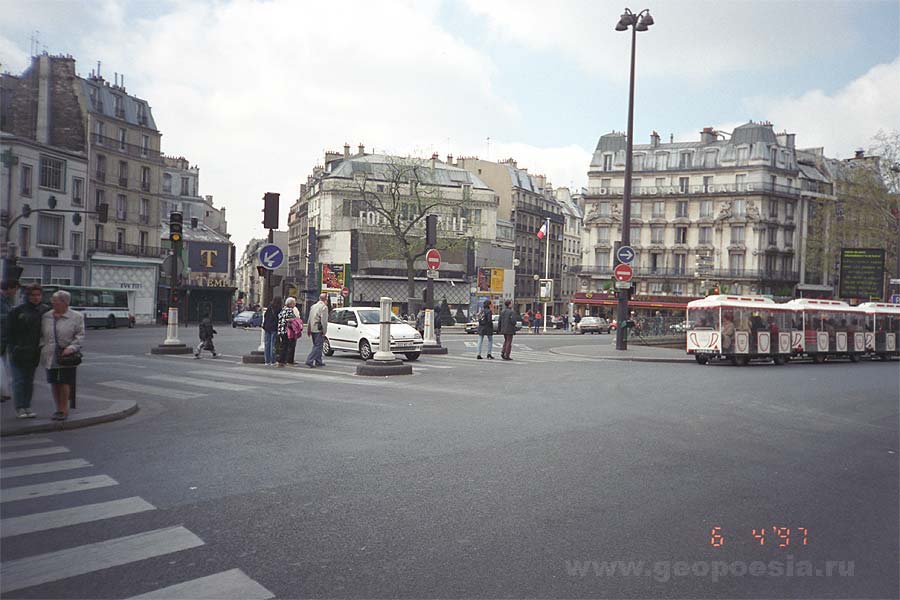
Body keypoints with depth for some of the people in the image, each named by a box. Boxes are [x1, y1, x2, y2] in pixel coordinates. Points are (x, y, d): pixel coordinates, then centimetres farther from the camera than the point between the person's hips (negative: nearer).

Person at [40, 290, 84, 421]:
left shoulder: (76, 317, -2)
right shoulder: (46, 316, 9)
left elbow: (80, 335, -3)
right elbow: (41, 334, 16)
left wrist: (72, 347, -15)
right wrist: (43, 346, 3)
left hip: (67, 355, -4)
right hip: (50, 356, 4)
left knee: (64, 383, -4)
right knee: (54, 382, 8)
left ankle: (64, 409, 7)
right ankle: (59, 408, 20)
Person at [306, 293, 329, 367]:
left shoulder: (313, 306, 15)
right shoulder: (324, 307, -10)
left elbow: (309, 319, 18)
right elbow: (324, 320, -16)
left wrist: (309, 330, 21)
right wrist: (324, 331, -11)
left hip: (312, 329, 8)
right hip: (319, 330, -8)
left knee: (317, 345, 17)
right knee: (317, 346, -6)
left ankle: (318, 361, 22)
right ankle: (309, 361, -14)